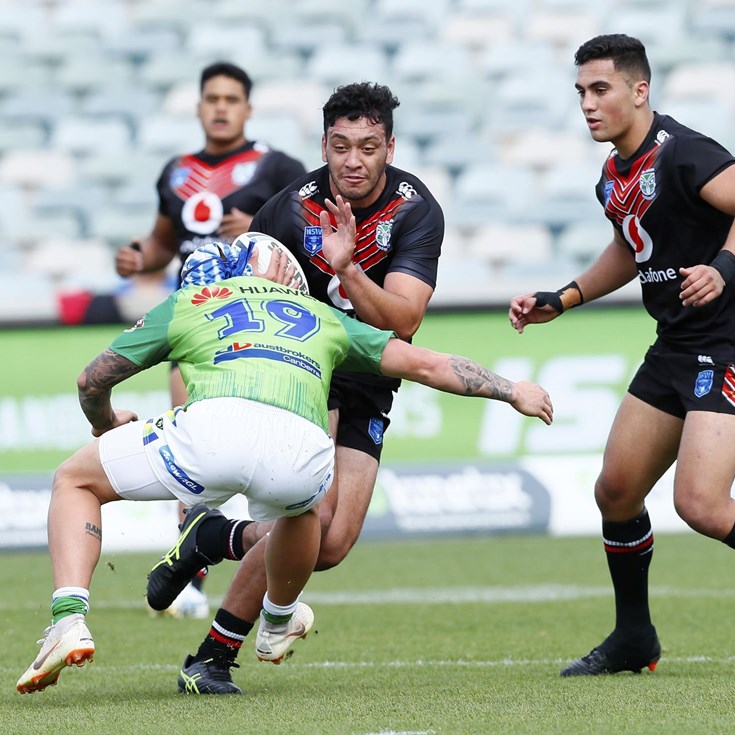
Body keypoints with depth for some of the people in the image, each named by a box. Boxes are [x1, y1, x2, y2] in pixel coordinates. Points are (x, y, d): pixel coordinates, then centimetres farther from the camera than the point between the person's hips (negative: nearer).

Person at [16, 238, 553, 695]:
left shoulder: (186, 303, 32)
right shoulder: (322, 316, 37)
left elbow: (94, 380, 36)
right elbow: (423, 364, 35)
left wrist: (104, 422, 58)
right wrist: (511, 391, 46)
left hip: (215, 425, -2)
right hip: (302, 447, 2)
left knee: (76, 482, 20)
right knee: (301, 504, 41)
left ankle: (70, 622, 0)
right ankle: (279, 621, 59)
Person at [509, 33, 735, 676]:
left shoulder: (681, 153, -17)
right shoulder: (615, 177, 12)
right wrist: (559, 301, 26)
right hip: (674, 350, 10)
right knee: (616, 492, 11)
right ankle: (634, 640, 27)